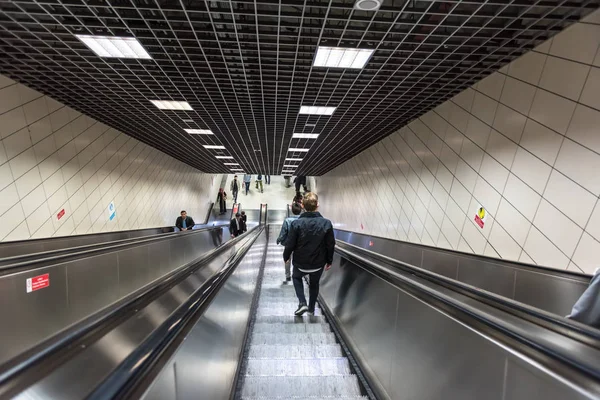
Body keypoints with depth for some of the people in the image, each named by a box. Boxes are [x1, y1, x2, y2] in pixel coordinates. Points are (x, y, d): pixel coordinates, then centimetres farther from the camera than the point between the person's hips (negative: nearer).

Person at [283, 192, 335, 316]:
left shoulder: (296, 223, -20)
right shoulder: (327, 223, -16)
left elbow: (290, 244, -12)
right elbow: (330, 245, -8)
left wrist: (286, 257, 8)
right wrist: (329, 261, 8)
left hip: (301, 263, -1)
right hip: (318, 264, 1)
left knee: (296, 277, 29)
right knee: (314, 284, 27)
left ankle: (302, 303, 15)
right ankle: (311, 308, 42)